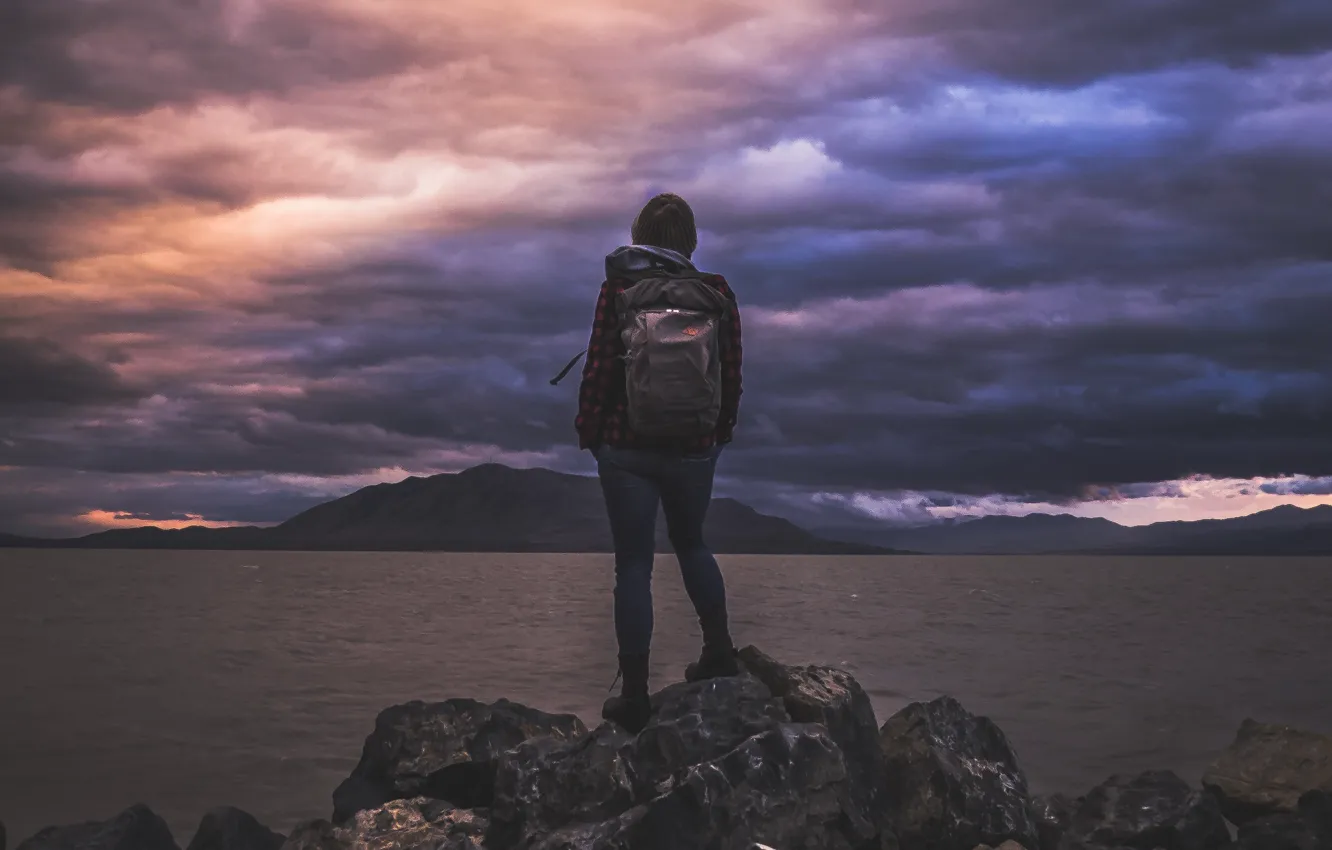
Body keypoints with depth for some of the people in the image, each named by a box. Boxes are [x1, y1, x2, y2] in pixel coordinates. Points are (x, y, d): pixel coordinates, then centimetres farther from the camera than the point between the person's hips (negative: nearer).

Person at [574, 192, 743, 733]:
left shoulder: (619, 287, -7)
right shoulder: (717, 294, -1)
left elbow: (599, 366, -9)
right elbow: (731, 377, 2)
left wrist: (587, 429, 3)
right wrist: (720, 434, 16)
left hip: (626, 446, -2)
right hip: (694, 448, 2)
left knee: (634, 565, 4)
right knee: (691, 544, 27)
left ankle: (635, 698, 6)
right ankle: (719, 652, 29)